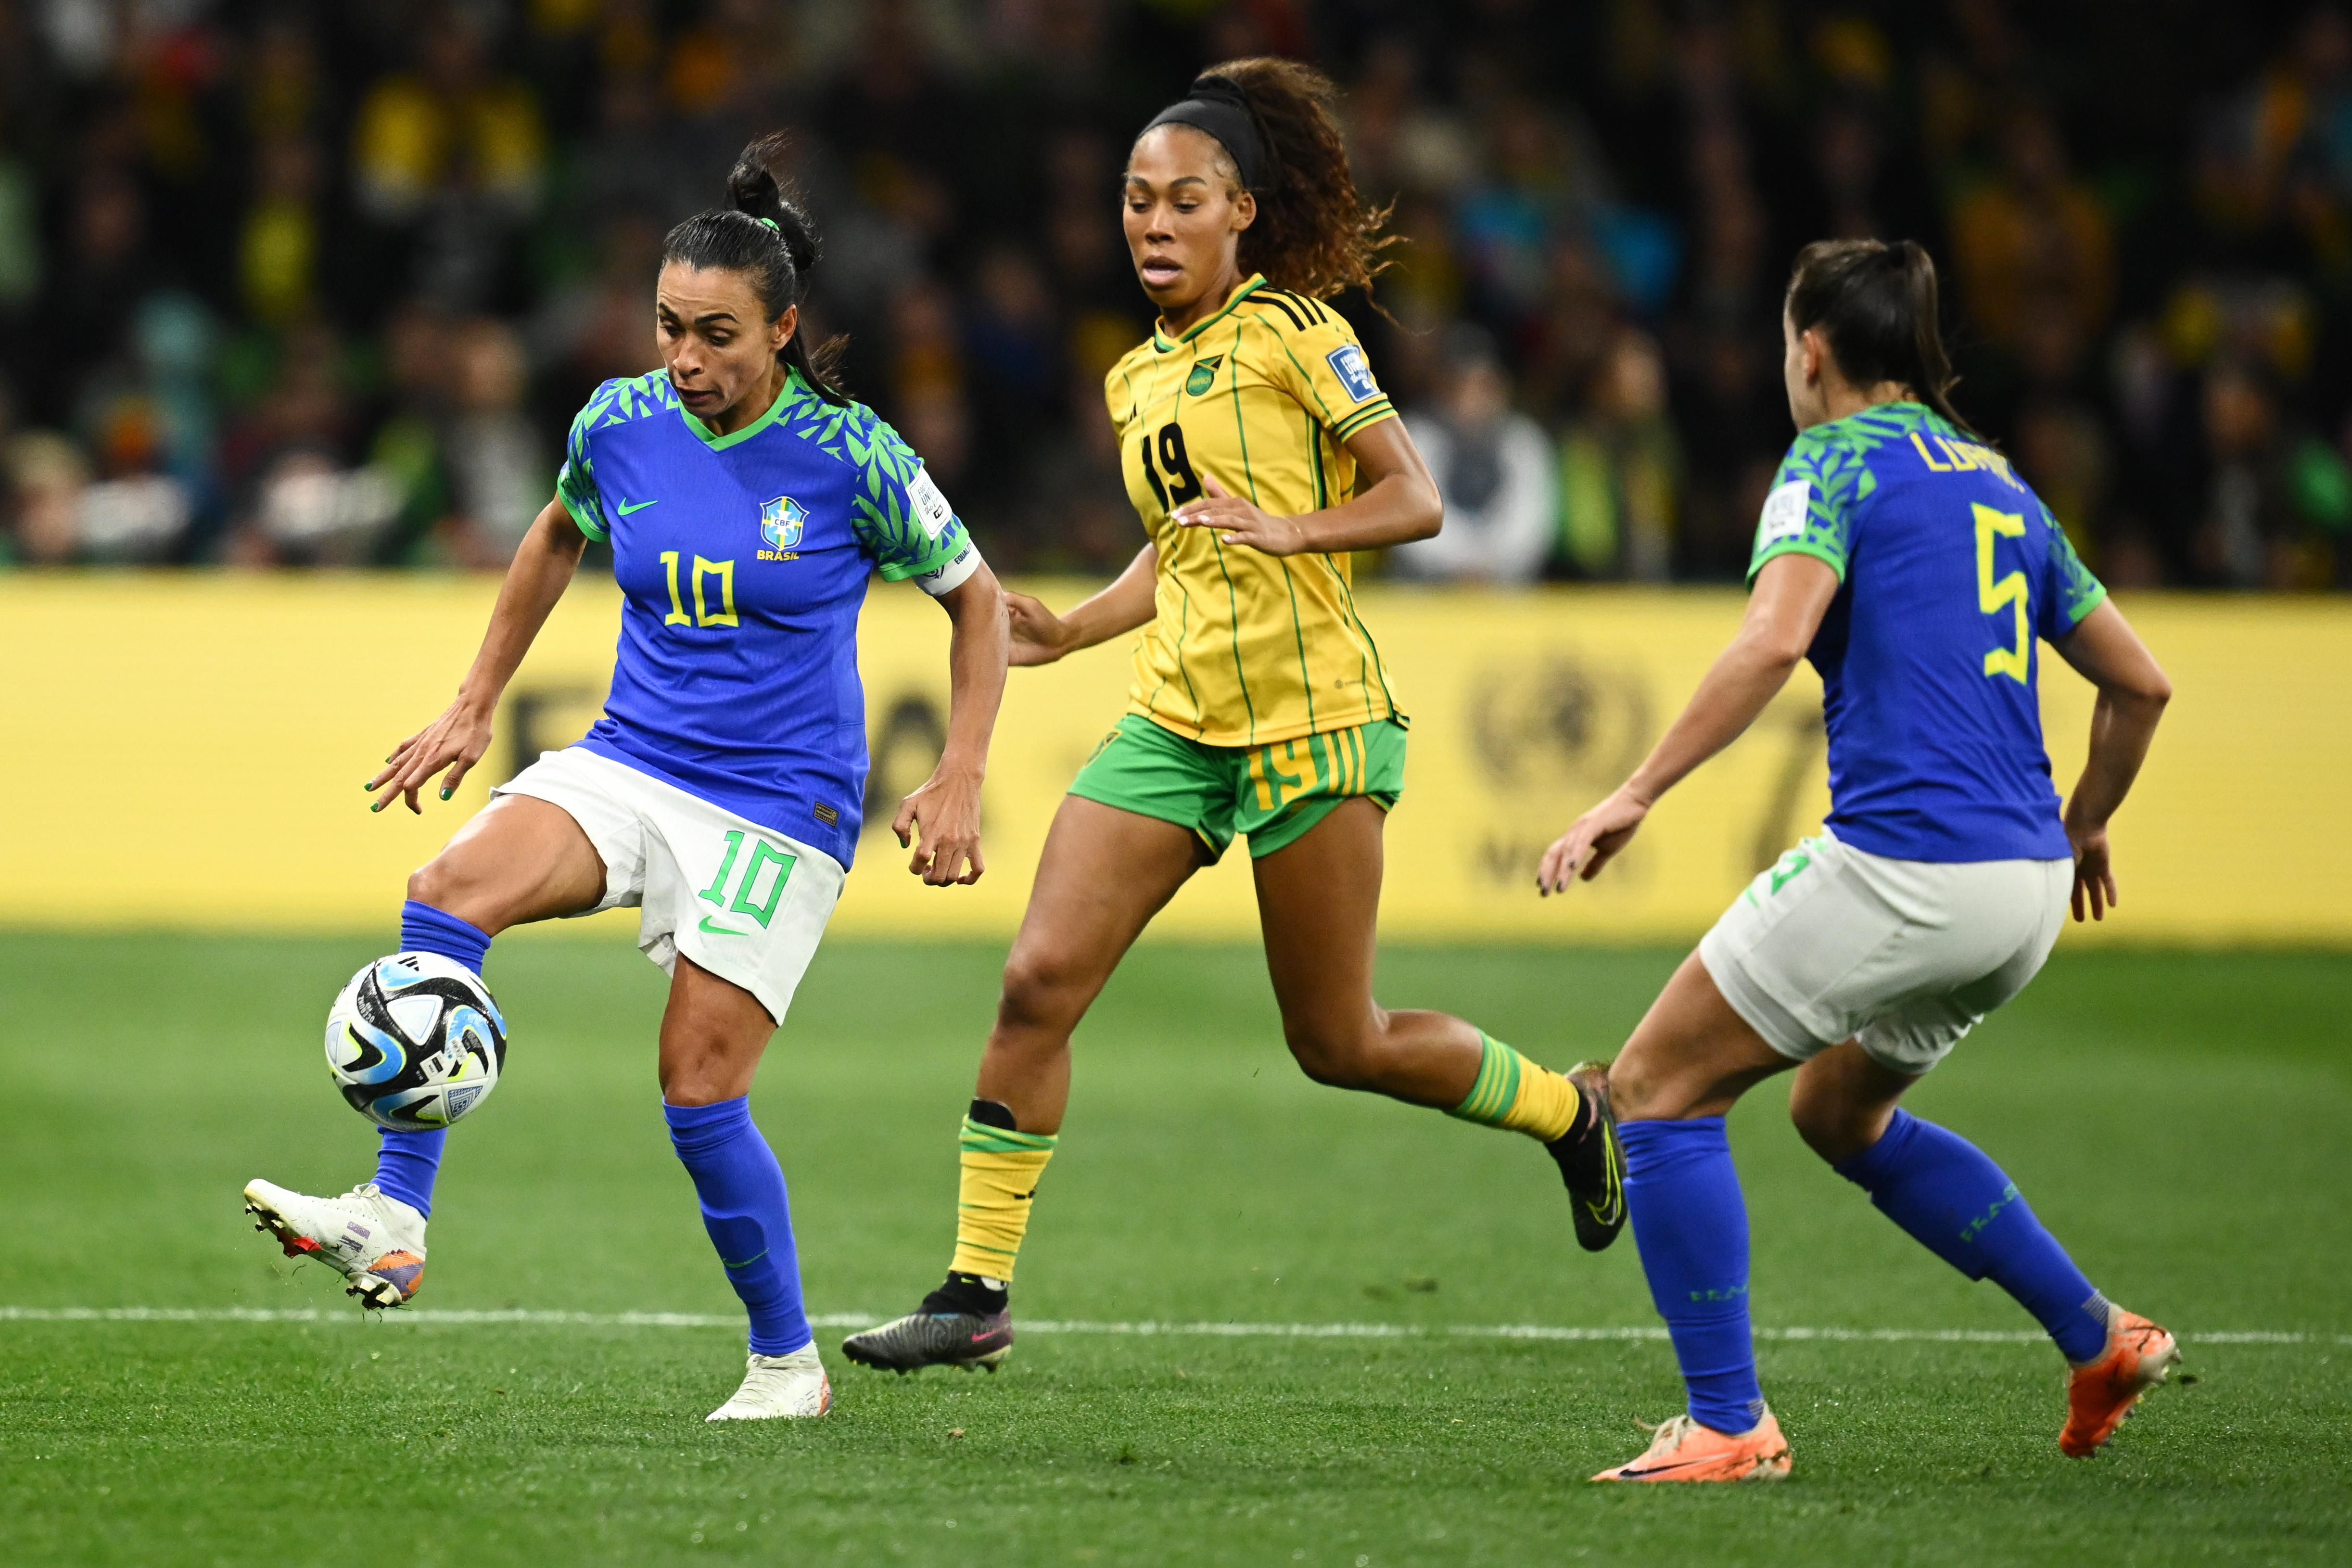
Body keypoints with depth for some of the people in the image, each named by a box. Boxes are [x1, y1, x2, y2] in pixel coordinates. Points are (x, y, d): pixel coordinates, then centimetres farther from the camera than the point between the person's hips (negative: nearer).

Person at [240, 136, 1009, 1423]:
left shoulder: (850, 457, -11)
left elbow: (974, 596, 3)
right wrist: (474, 708, 20)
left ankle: (787, 1362, 11)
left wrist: (958, 780, -4)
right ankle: (394, 1218, -26)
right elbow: (559, 534, 22)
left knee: (699, 1090, -10)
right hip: (629, 762, 4)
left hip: (779, 804, -4)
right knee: (451, 892, -25)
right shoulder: (620, 423, -1)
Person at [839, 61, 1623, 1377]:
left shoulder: (1289, 332, -5)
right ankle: (978, 1292, -4)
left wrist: (1288, 529, -22)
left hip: (1313, 721, -6)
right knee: (1040, 981, -8)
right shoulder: (1137, 382, 15)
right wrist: (1071, 632, 14)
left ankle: (1571, 1109, 27)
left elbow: (1415, 499, -7)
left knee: (1338, 1044, 0)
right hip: (1176, 722, 6)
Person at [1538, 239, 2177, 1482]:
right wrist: (2083, 827, 39)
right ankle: (2098, 1339, 26)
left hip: (1900, 862, -8)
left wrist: (1633, 796, -20)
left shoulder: (1837, 461, -2)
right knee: (1839, 1113, 29)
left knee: (1658, 1089, 3)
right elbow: (2139, 685, 24)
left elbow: (1772, 641, -19)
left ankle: (1727, 1425, -3)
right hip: (2025, 888, 8)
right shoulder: (2001, 486, 20)